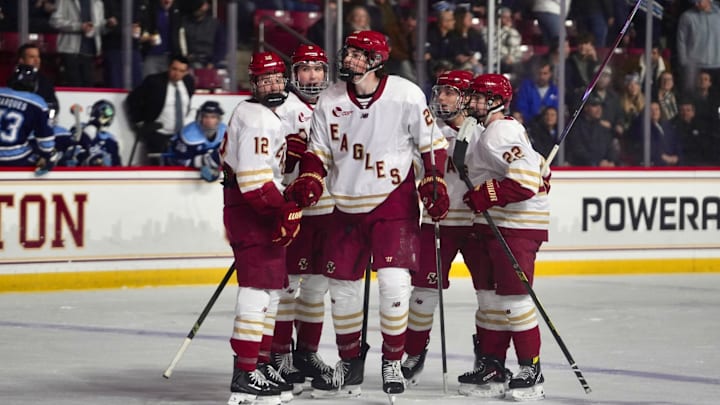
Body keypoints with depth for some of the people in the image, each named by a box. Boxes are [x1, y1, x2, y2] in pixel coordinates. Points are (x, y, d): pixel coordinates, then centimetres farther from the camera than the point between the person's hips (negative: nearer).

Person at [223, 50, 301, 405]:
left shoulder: (269, 115, 20)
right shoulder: (257, 117, -15)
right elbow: (254, 175, -24)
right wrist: (283, 211, -26)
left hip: (260, 211, 11)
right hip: (250, 212, -11)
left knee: (273, 286, 17)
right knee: (258, 289, -14)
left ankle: (261, 363, 25)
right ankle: (245, 375, -18)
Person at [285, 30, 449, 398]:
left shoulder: (406, 95, -12)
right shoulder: (330, 100, -2)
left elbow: (431, 143, -1)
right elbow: (318, 151, 5)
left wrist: (434, 183, -9)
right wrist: (308, 182, -11)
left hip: (394, 201, -4)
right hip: (347, 205, 4)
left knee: (394, 280, -14)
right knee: (341, 285, 7)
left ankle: (392, 363, 2)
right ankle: (349, 363, 23)